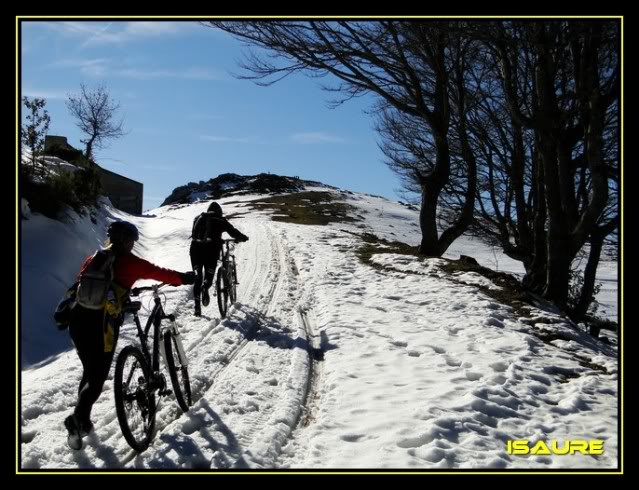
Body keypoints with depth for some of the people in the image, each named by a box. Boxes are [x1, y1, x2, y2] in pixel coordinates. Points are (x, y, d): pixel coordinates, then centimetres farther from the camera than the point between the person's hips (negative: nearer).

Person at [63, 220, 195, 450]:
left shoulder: (93, 258, 16)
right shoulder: (128, 261, -1)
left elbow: (80, 284, 21)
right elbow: (157, 272, 1)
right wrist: (184, 278, 14)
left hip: (78, 318, 7)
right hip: (101, 323, -7)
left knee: (89, 371, 21)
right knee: (98, 376, 2)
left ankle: (82, 420, 26)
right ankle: (77, 419, -11)